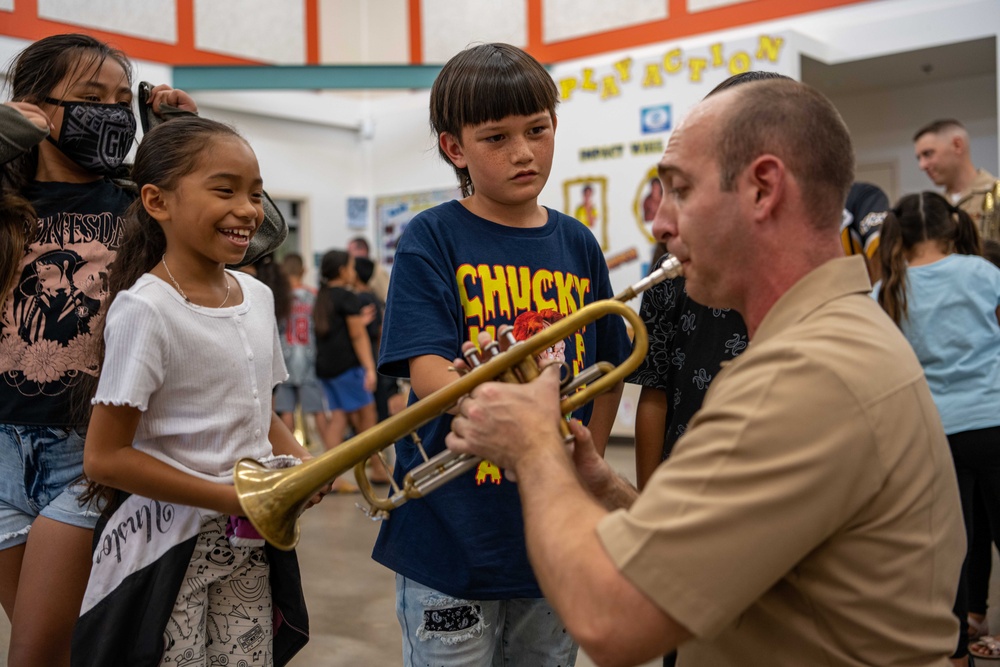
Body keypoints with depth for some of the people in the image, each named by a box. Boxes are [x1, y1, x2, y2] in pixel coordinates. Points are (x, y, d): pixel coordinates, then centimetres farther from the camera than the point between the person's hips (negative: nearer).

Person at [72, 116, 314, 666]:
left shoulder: (257, 296, 3)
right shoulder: (144, 309, -17)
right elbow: (104, 458, -18)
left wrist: (300, 462, -4)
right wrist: (233, 498, -20)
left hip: (251, 542, 6)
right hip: (169, 549, -6)